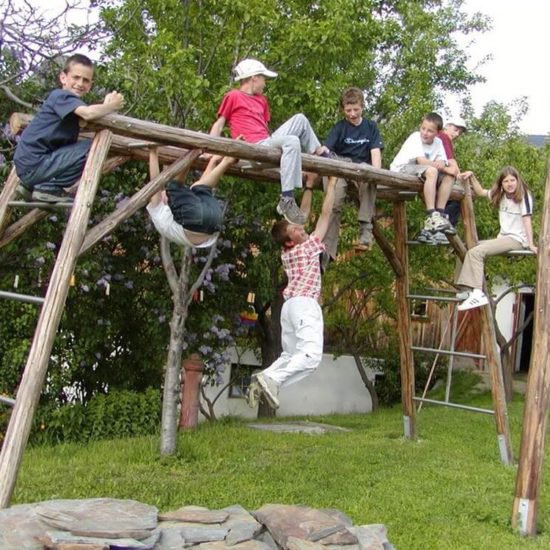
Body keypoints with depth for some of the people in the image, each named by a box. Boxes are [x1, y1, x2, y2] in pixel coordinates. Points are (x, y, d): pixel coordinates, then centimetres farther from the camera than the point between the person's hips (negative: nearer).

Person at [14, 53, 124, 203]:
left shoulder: (69, 101, 18)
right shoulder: (61, 95, -11)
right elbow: (89, 113, -28)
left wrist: (106, 105, -6)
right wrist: (112, 106, -11)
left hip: (33, 164, 9)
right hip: (33, 165, -9)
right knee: (94, 148, -14)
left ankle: (32, 185, 17)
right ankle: (48, 187, -7)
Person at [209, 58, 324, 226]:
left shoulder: (262, 100, 25)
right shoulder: (233, 96, 4)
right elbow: (219, 124, 1)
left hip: (269, 142, 8)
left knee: (300, 119, 8)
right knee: (292, 142, -31)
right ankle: (286, 201, -39)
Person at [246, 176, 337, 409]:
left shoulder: (287, 254, 17)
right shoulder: (309, 246, -1)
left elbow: (303, 214, 24)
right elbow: (325, 214, 2)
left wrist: (309, 186, 27)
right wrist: (331, 183, 8)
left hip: (290, 304, 9)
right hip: (305, 303, -9)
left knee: (290, 355, 14)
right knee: (311, 354, -19)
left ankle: (260, 381, -4)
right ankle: (272, 379, -32)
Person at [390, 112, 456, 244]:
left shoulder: (438, 142, 5)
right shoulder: (415, 138, -13)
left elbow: (442, 163, -5)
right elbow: (421, 160, -25)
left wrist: (440, 164, -30)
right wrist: (444, 168, -22)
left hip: (419, 173, 7)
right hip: (401, 170, -7)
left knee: (449, 177, -9)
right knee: (431, 171, -33)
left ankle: (440, 214, -15)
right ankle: (431, 216, -37)